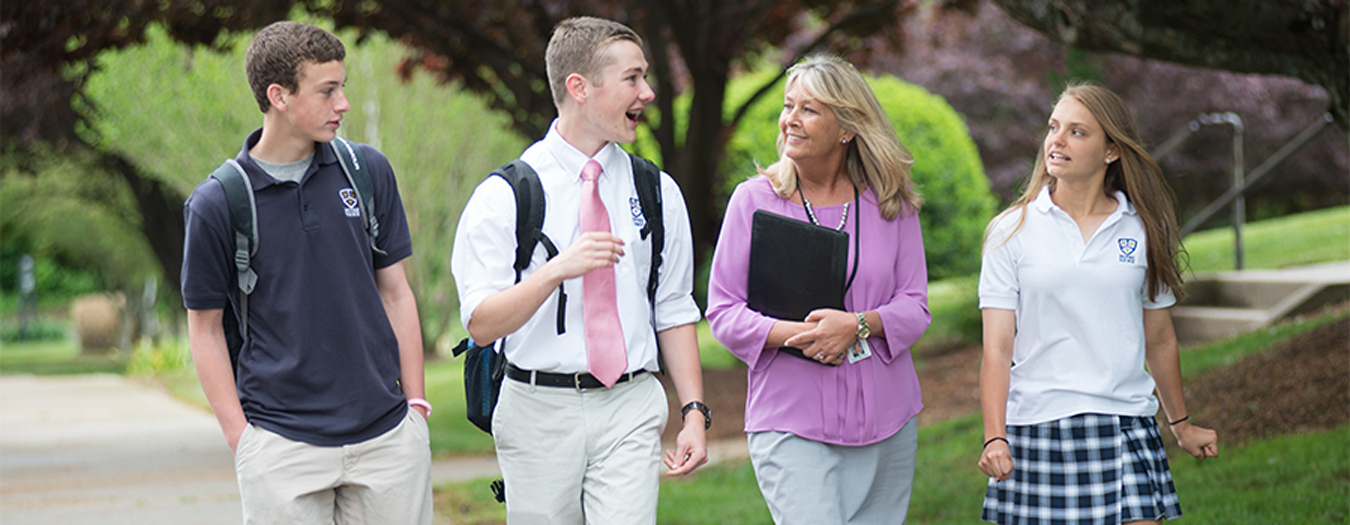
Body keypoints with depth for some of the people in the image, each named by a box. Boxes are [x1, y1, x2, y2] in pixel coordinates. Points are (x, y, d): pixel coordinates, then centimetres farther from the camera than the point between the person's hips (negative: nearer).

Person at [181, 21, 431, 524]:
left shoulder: (369, 171, 4)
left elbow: (395, 292, 9)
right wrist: (240, 438, -4)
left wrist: (416, 405, 6)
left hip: (386, 434, 3)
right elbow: (205, 326, 2)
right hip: (282, 443, -2)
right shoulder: (216, 204, -4)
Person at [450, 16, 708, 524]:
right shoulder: (504, 195, -4)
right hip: (539, 410, -2)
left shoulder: (657, 192, 8)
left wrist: (695, 412, 3)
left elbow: (674, 311, 11)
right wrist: (557, 269, -25)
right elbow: (481, 323, -10)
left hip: (630, 408, 2)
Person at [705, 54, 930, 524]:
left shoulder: (890, 204, 5)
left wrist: (859, 325, -16)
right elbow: (724, 313, -1)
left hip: (885, 422, 3)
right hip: (790, 424, -3)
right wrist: (796, 334, -19)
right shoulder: (754, 200, 0)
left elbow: (915, 306, 5)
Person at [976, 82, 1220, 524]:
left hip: (1126, 426, 1)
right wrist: (994, 438, -12)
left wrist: (1181, 425, 25)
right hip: (1037, 427, -1)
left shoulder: (1142, 230, 7)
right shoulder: (1012, 231, 2)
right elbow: (996, 349, -1)